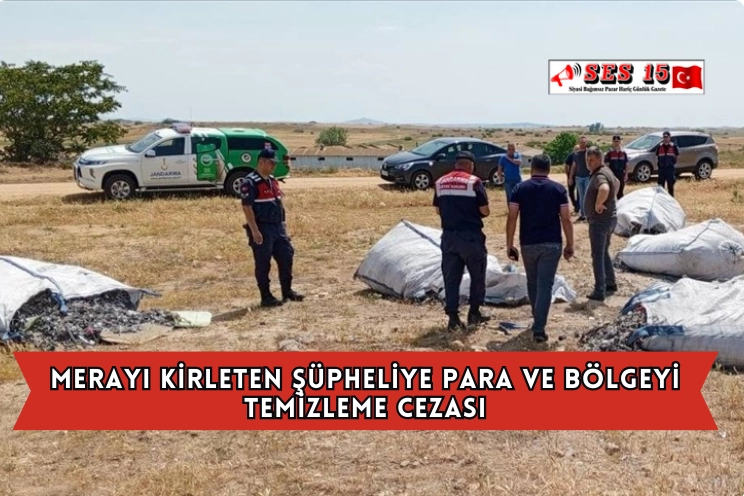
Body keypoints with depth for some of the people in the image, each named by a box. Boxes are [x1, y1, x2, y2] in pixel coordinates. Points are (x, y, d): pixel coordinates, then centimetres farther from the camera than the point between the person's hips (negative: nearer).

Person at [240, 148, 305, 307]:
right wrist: (255, 231, -21)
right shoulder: (250, 182, -13)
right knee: (263, 263, -1)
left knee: (286, 256, 10)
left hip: (278, 227, 8)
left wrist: (284, 223, 16)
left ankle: (287, 291, 22)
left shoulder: (273, 180, 14)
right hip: (262, 229, -8)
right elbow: (247, 208, -17)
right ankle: (266, 297, 8)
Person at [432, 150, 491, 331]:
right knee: (477, 275, 13)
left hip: (449, 236, 4)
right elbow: (485, 211, -9)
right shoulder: (474, 182, -9)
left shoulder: (440, 183, 6)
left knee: (451, 277, 7)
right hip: (471, 235, -4)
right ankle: (474, 313, 19)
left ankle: (453, 317, 6)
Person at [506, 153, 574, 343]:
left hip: (528, 244, 2)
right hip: (551, 244, -2)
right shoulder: (558, 189, -1)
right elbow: (566, 219, -4)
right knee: (545, 285, -1)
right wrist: (570, 245, 5)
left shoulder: (520, 188, 1)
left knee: (532, 283, 20)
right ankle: (539, 328, -8)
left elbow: (512, 218, -4)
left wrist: (509, 245, 2)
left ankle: (537, 319, 36)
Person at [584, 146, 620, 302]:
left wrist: (598, 205, -29)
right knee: (604, 252, 22)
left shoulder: (600, 175, -21)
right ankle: (610, 283, 33)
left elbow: (604, 189, -45)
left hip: (600, 220, -10)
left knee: (597, 256, -4)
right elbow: (616, 183, 33)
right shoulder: (606, 171, 11)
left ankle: (599, 291, -1)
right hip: (610, 218, 10)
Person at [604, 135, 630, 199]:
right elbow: (606, 165, -6)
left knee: (620, 193, 10)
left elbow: (626, 165, 9)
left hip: (621, 176, 3)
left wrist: (626, 174, 2)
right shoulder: (609, 153, -5)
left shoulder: (623, 153, 6)